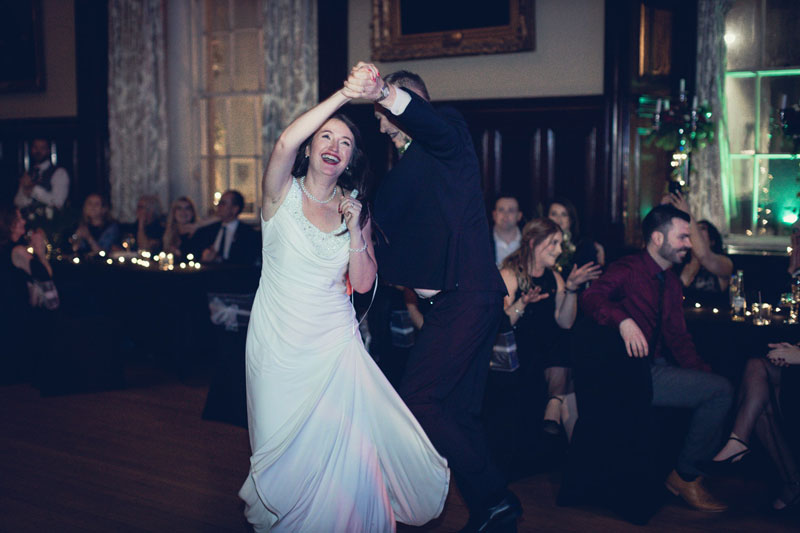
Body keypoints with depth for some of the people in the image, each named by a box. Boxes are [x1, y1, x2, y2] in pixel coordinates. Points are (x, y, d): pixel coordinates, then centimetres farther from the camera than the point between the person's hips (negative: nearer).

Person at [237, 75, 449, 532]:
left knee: (341, 449, -7)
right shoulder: (284, 194, -4)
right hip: (280, 341, -2)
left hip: (335, 343, 2)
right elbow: (285, 144, -27)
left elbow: (363, 283, 0)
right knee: (284, 448, 4)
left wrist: (355, 230, -13)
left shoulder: (357, 209, 6)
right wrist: (344, 95, -28)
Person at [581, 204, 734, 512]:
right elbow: (592, 297, -23)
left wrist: (703, 372, 1)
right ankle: (684, 476, -3)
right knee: (720, 391, -17)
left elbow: (677, 337, 16)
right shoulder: (628, 270, -6)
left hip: (657, 367, 9)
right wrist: (624, 320, -40)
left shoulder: (671, 282, 19)